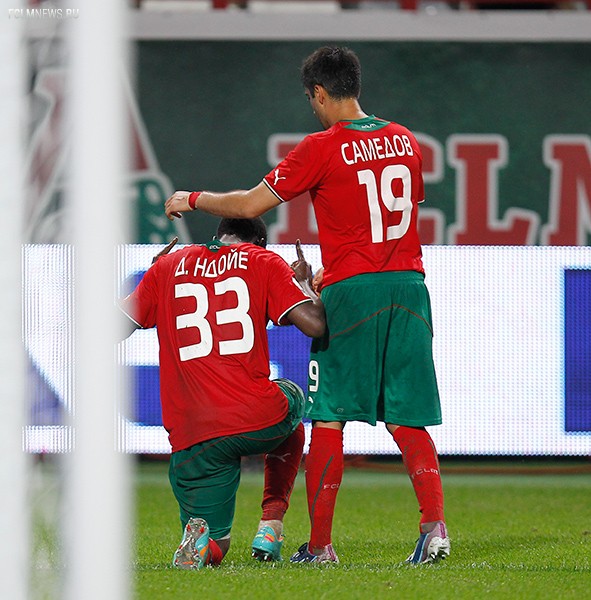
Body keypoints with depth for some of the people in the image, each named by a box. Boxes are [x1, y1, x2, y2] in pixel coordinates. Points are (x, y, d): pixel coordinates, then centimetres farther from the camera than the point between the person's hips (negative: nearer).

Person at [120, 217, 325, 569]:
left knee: (213, 550, 17)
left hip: (192, 439, 2)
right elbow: (315, 325, -4)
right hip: (258, 420, -2)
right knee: (291, 400, 38)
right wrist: (306, 283, 19)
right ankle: (271, 523, 21)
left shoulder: (168, 266, 14)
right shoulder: (263, 261, 7)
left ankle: (202, 537, -22)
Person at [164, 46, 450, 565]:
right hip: (408, 285, 5)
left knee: (329, 419, 2)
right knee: (406, 419, 6)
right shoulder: (404, 140, 11)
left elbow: (251, 205, -6)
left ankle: (320, 545, 2)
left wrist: (194, 200, 12)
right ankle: (434, 527, -11)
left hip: (352, 289, -5)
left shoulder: (322, 148, -7)